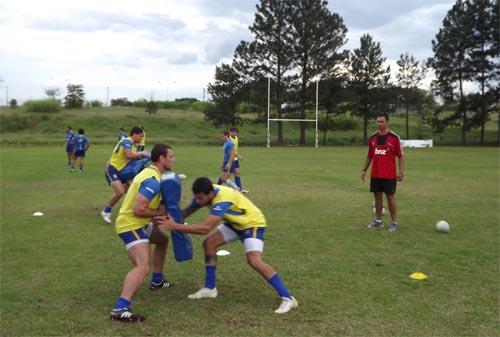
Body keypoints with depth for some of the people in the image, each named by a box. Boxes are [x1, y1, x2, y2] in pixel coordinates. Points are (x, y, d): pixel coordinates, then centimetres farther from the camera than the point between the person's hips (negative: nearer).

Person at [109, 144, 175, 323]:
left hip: (138, 223, 11)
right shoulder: (152, 181, -24)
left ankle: (157, 281, 43)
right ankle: (120, 309, -30)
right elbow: (138, 209, -30)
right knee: (143, 266, -25)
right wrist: (160, 212, -15)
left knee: (163, 240, 31)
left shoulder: (150, 172, 9)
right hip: (131, 225, -11)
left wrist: (160, 208, 3)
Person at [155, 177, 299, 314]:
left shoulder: (222, 200, -38)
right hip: (235, 223, 9)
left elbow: (205, 228, -44)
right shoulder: (204, 194, -14)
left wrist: (175, 226, -43)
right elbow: (187, 211, -5)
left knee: (254, 260, -25)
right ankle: (210, 288, 11)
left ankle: (288, 298, -18)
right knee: (209, 243, -3)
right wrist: (169, 218, -24)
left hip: (252, 223, -8)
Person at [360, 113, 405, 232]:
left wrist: (401, 172, -12)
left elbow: (401, 156, -5)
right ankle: (378, 220, 21)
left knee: (390, 197, 1)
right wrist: (364, 170, 11)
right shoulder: (372, 138, 8)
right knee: (377, 196, 10)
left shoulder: (394, 137, -5)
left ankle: (394, 222, 10)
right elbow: (369, 156, 17)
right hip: (375, 174, 4)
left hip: (389, 175, -4)